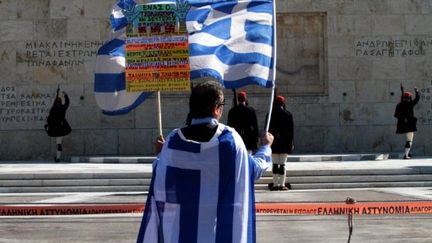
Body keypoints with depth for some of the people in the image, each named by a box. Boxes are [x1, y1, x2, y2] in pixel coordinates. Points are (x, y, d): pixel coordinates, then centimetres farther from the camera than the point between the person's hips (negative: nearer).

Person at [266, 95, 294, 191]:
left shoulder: (270, 114, 0)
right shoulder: (288, 114, 0)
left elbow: (267, 129, 0)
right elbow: (291, 130, 1)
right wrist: (291, 142, 6)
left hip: (273, 141, 0)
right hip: (285, 142, 0)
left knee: (275, 164, 5)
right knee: (282, 164, 1)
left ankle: (275, 184, 4)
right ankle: (282, 185, -1)